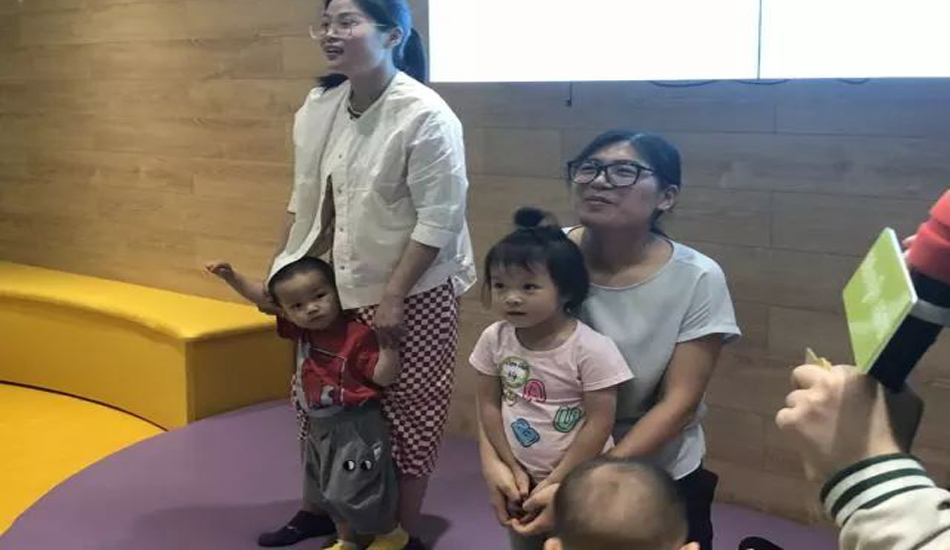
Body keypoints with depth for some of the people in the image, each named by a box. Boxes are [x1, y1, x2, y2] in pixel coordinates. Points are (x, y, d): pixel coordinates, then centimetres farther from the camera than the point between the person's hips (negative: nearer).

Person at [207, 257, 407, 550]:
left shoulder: (358, 336, -23)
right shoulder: (298, 329, -3)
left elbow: (384, 376, -22)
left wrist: (388, 341, -36)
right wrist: (231, 276, 0)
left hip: (355, 429, -7)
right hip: (319, 428, 8)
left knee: (355, 492, 0)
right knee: (331, 492, 20)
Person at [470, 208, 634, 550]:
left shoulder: (591, 349, -24)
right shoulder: (494, 339, -11)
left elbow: (599, 423, -20)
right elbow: (489, 404, -2)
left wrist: (554, 482, -16)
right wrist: (513, 468, -5)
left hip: (578, 480, -4)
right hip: (522, 477, 5)